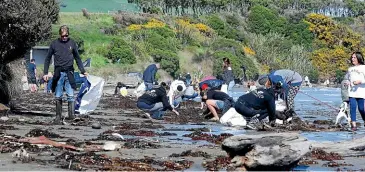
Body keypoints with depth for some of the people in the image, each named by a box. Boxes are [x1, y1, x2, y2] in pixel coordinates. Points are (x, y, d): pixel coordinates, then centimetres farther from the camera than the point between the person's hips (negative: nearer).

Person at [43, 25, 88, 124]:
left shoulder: (72, 43, 6)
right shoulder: (54, 44, 4)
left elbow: (78, 58, 15)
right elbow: (48, 59, 10)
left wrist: (83, 71, 8)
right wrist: (45, 73, 4)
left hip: (69, 73, 0)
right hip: (58, 73, 0)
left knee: (70, 95, -9)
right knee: (58, 97, 4)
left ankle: (72, 114, -12)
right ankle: (58, 116, 10)